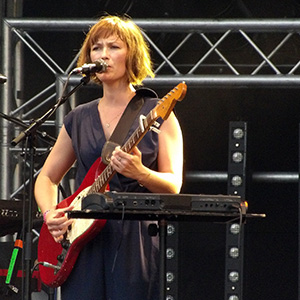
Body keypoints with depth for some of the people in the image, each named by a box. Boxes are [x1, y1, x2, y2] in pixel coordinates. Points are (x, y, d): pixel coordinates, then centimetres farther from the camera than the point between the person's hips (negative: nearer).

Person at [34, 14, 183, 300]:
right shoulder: (78, 119, 14)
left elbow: (173, 185, -5)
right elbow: (46, 178, 20)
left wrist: (140, 174, -25)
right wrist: (50, 212, 0)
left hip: (137, 237, -3)